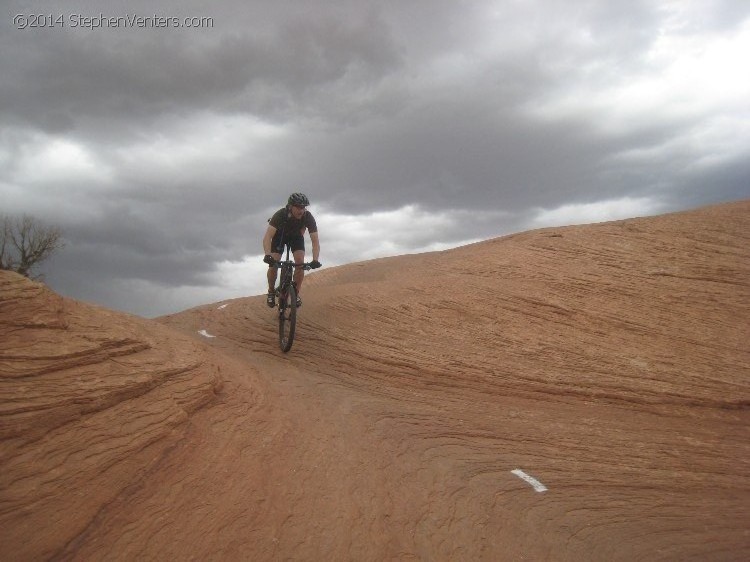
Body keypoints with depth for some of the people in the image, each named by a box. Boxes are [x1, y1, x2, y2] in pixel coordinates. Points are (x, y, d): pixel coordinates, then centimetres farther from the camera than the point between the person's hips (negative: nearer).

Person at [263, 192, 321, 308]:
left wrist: (315, 260, -47)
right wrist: (267, 255, -62)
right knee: (273, 264, -16)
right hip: (279, 235, -1)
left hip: (296, 236, 1)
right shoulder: (280, 214, -38)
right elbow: (268, 236, -45)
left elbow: (315, 240, -33)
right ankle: (271, 292, 10)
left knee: (300, 262, -19)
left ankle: (296, 293, -1)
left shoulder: (308, 217, -33)